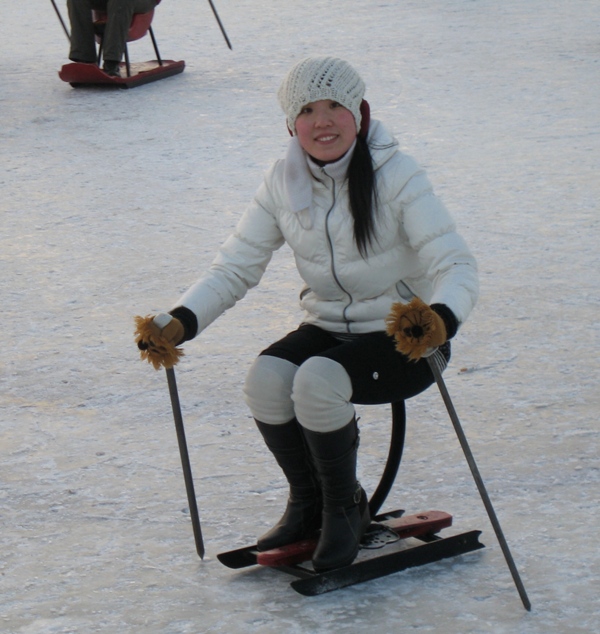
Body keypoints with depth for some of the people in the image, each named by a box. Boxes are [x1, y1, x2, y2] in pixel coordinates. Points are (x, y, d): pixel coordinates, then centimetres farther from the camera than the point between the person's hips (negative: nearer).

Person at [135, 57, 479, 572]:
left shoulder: (396, 177, -17)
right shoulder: (284, 184, -2)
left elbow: (457, 265, -23)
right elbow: (235, 268, -1)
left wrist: (439, 321, -46)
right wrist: (179, 324, -19)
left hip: (404, 339, -4)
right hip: (328, 330, 5)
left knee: (317, 381, -32)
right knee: (266, 378, -25)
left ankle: (344, 509, -5)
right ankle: (308, 502, 1)